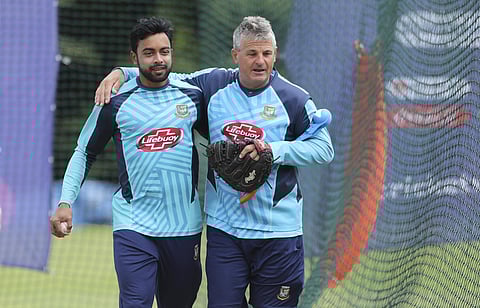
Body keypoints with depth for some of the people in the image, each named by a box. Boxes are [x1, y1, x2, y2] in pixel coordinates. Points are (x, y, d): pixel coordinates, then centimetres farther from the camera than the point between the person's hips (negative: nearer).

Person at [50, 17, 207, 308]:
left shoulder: (193, 96, 5)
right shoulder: (116, 102, 0)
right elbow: (85, 153, 7)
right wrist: (65, 202, -3)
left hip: (185, 226, 3)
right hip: (133, 226, -2)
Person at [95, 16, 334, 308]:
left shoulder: (295, 99, -4)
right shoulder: (214, 85, 4)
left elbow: (324, 148, -1)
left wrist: (275, 150, -14)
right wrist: (121, 73, 3)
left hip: (277, 231, -2)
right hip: (224, 227, 2)